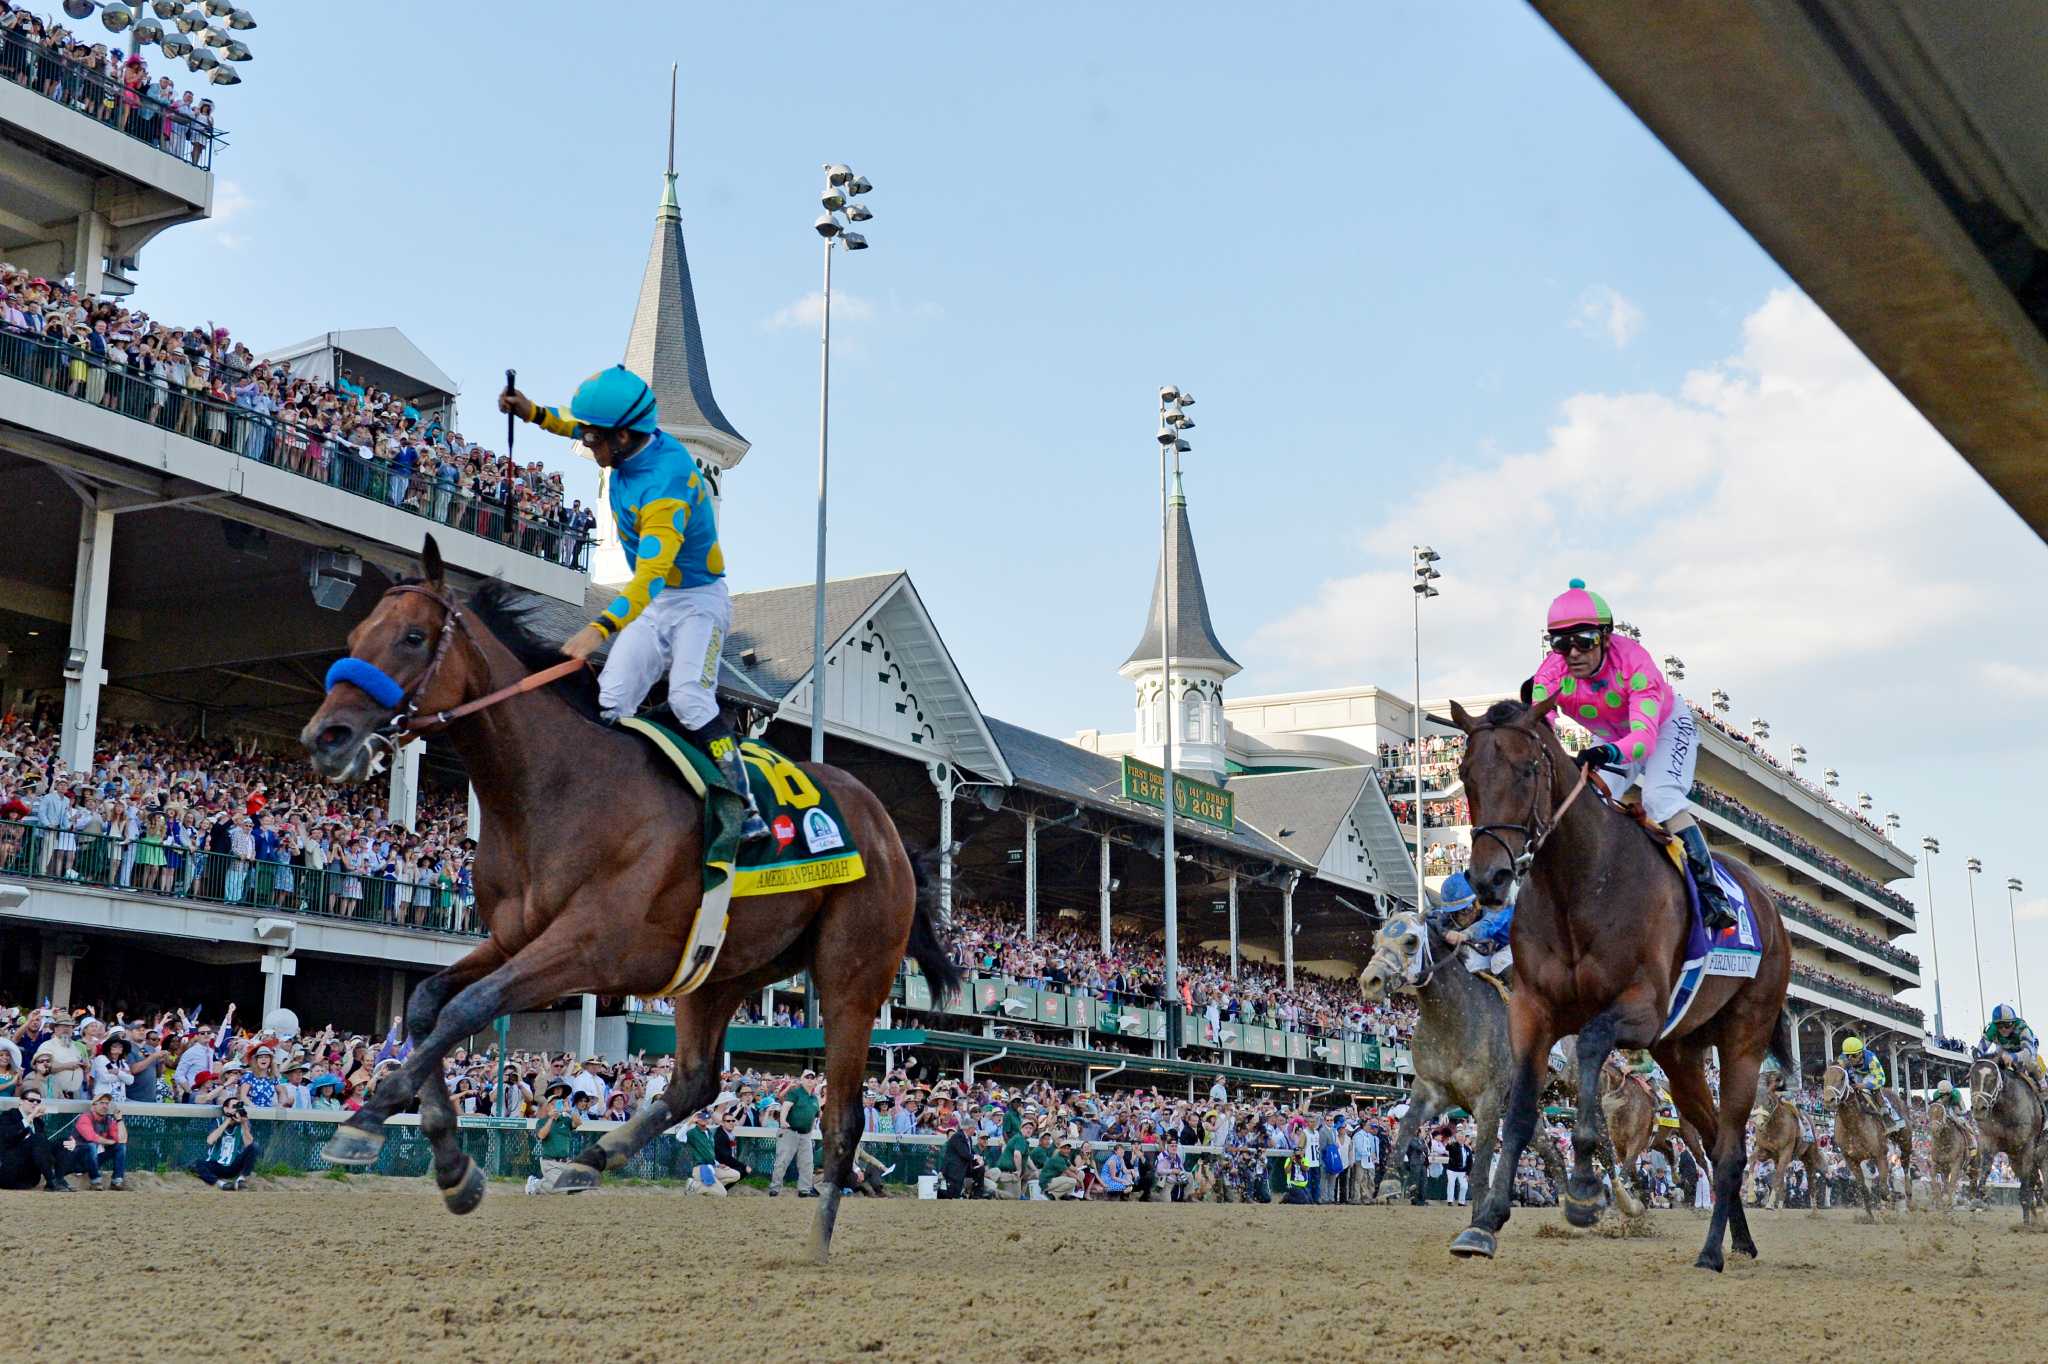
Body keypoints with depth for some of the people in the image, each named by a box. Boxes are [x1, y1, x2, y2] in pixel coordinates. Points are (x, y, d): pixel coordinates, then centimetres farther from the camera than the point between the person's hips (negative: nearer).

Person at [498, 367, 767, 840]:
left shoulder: (664, 487, -32)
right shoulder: (641, 443, -6)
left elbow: (651, 574, -42)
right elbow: (579, 425, 21)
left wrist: (600, 628, -53)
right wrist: (534, 413, 12)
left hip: (697, 601, -9)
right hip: (653, 604, 9)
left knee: (689, 699, -27)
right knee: (610, 702, -3)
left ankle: (747, 812, -26)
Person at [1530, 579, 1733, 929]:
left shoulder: (1633, 660, -39)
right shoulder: (1551, 674, -29)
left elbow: (1645, 735, -49)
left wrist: (1610, 753, -71)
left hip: (1667, 725, -5)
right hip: (1612, 740, 5)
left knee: (1660, 798, -27)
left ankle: (1709, 889, -23)